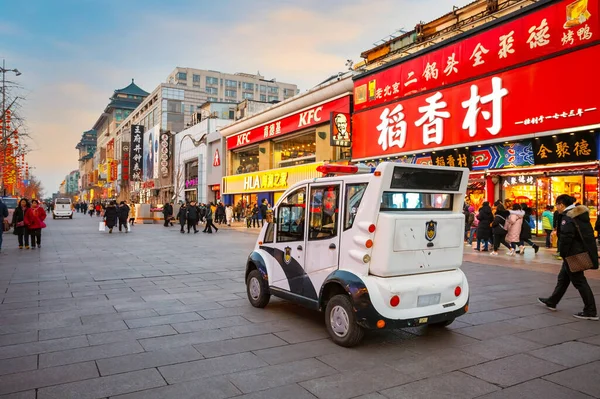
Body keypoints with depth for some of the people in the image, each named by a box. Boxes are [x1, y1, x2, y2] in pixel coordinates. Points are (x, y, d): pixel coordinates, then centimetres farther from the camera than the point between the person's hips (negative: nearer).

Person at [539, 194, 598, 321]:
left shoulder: (568, 218, -18)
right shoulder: (581, 214, 11)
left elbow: (566, 238, -24)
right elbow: (588, 233, 15)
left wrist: (563, 253, -12)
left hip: (573, 254, -10)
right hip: (583, 251, 10)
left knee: (579, 281, -2)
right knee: (563, 277, 18)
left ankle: (590, 312, 3)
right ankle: (552, 302, 29)